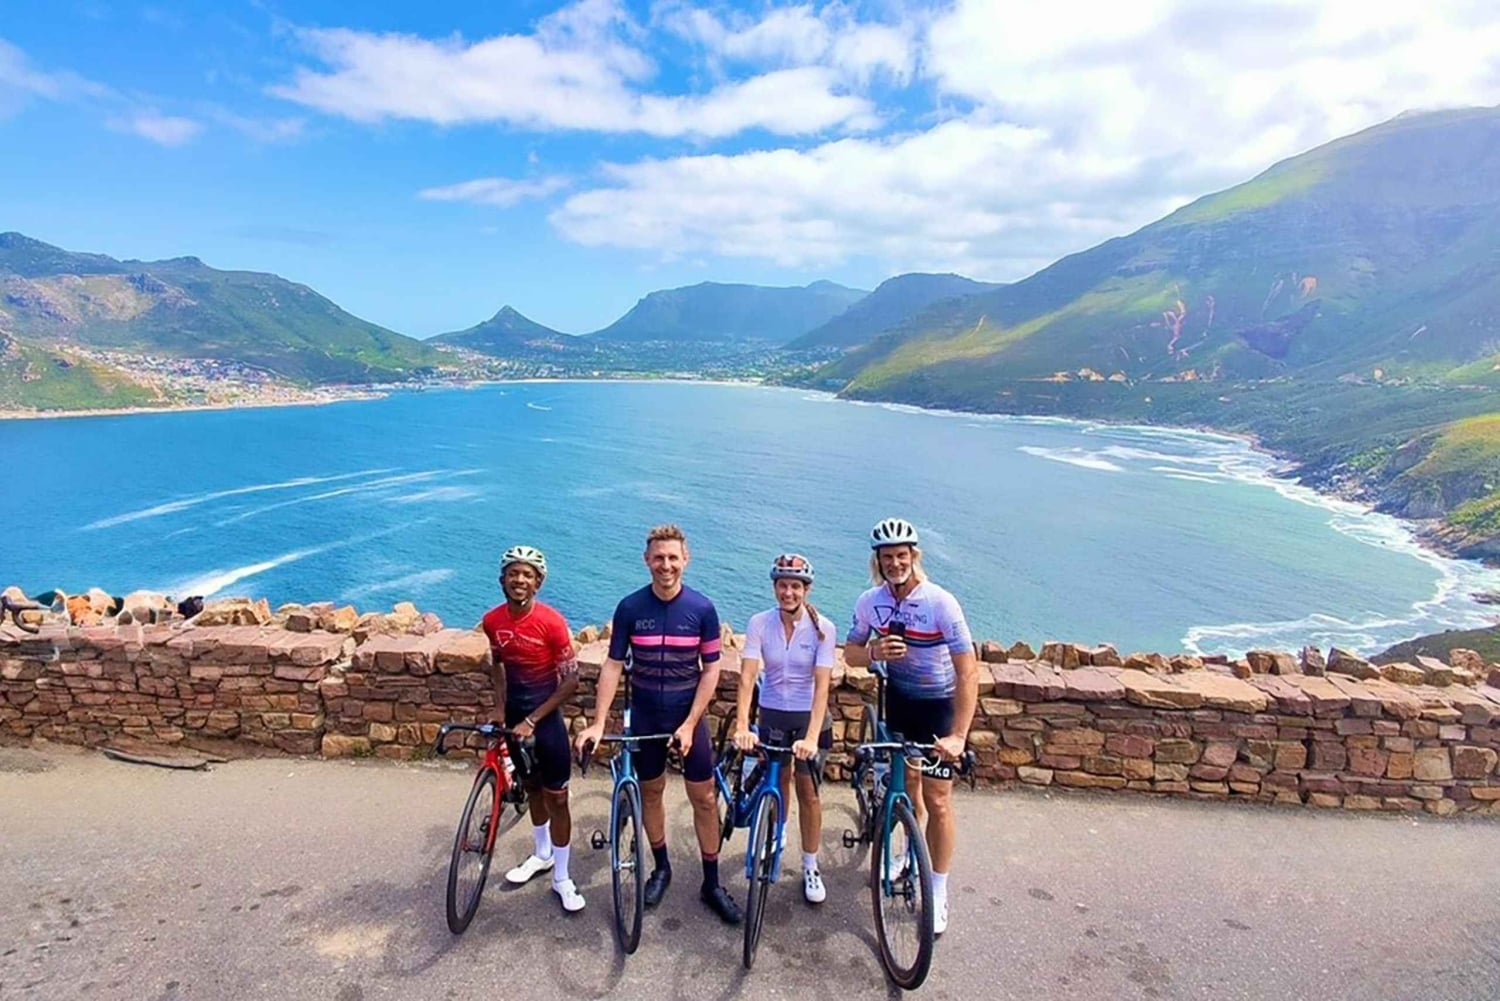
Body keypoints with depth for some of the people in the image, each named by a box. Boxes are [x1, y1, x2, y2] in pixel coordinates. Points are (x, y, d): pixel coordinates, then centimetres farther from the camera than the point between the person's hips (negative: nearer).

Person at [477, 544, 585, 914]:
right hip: (515, 714, 5)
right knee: (531, 787, 22)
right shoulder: (492, 621, -8)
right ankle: (541, 854, 43)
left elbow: (571, 681, -19)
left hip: (546, 717, -4)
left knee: (556, 798, 4)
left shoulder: (551, 621, -23)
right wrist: (501, 709, 3)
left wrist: (532, 720, -18)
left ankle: (561, 878, 20)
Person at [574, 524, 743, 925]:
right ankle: (661, 868, 37)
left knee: (704, 798, 5)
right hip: (645, 718, 1)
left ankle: (712, 884, 20)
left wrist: (689, 724, -13)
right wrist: (598, 724, -12)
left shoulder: (702, 609, -11)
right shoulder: (630, 607, -10)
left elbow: (710, 670, -7)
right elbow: (613, 665, -6)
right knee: (650, 792, 15)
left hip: (688, 717, -1)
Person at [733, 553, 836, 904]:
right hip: (772, 714, 2)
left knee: (808, 790, 3)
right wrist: (742, 726, -30)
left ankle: (810, 868, 21)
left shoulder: (822, 627, -16)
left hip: (809, 716, -1)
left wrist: (812, 736, -31)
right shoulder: (759, 623, -13)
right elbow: (747, 677, -19)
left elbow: (821, 685, -21)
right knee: (777, 782, 16)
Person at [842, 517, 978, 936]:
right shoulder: (870, 601, -13)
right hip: (898, 698, 4)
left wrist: (958, 735, -33)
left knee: (937, 800, -1)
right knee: (906, 781, 18)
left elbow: (967, 671, -27)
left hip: (939, 703, -4)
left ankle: (938, 890, 16)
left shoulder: (941, 602, -27)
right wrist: (874, 652, -25)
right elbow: (850, 654, -1)